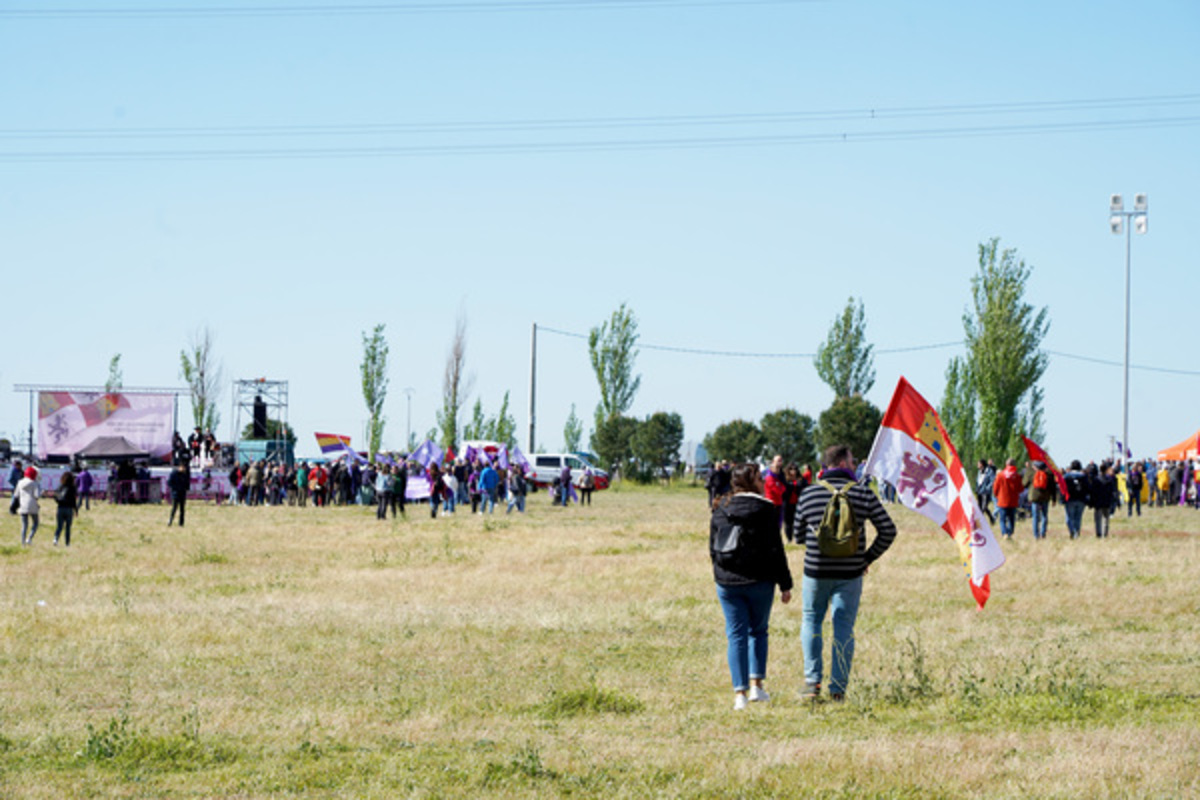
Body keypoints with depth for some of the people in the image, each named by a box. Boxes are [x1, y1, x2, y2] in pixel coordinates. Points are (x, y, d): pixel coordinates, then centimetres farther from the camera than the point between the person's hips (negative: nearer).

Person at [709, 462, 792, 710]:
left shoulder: (721, 510, 4)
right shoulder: (765, 510, -8)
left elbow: (712, 548, 10)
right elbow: (775, 550, -9)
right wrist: (785, 584, -3)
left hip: (726, 583, 3)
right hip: (759, 582, -2)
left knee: (736, 635, 5)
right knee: (758, 632, 16)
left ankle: (740, 693, -3)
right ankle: (756, 685, 9)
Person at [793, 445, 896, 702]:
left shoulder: (808, 494, -1)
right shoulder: (863, 493, -3)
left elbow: (798, 531, 9)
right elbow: (888, 531, -4)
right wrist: (868, 557, 7)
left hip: (816, 571, 0)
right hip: (850, 572, 0)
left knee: (812, 621, 17)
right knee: (844, 627, 8)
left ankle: (812, 681, 7)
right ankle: (838, 688, 5)